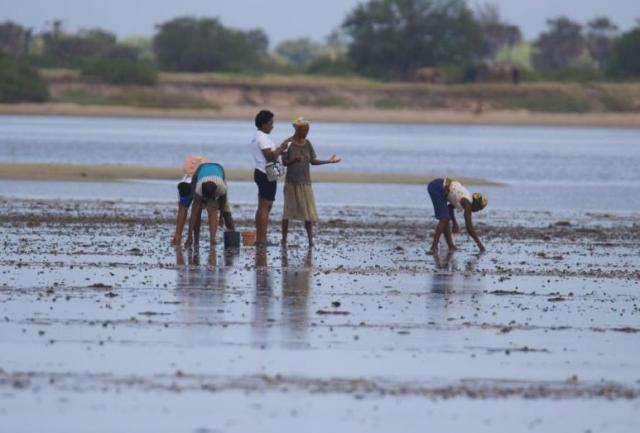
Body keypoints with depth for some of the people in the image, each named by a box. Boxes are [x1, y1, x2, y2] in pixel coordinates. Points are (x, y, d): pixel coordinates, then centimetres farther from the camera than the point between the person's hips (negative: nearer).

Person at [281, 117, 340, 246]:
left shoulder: (307, 144, 7)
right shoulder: (289, 144, -7)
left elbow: (313, 161, 10)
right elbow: (284, 162, -7)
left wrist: (329, 161, 1)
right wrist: (294, 160, -26)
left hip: (305, 182, 4)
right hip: (292, 182, -4)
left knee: (309, 211, -3)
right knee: (288, 210, 0)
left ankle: (310, 239, -4)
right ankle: (284, 238, 8)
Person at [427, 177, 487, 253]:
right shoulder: (468, 204, -11)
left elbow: (450, 207, 27)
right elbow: (469, 227, -12)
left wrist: (454, 222, 21)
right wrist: (479, 243, -5)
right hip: (437, 188, -9)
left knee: (446, 218, 12)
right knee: (444, 219, -9)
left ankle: (450, 245, 15)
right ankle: (434, 246, -13)